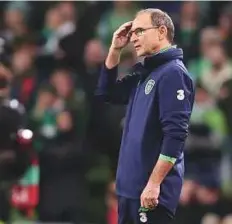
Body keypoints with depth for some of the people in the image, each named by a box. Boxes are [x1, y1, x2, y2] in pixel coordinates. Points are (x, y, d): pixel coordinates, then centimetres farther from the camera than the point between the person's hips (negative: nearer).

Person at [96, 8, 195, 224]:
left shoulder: (173, 73, -13)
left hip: (150, 190, -9)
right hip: (130, 186, 9)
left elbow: (175, 135, -20)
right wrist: (115, 50, 13)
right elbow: (106, 93, 25)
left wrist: (154, 183, -23)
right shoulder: (143, 73, 14)